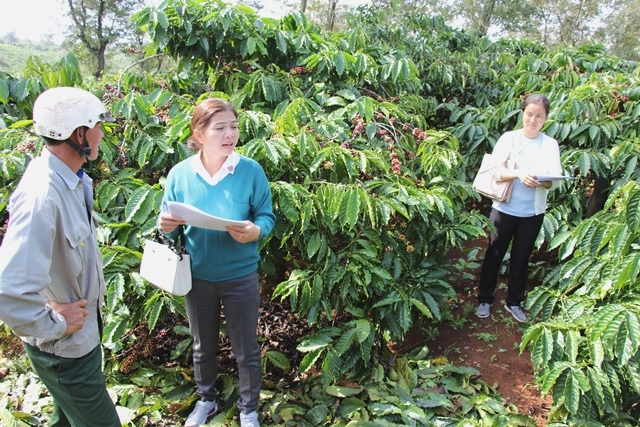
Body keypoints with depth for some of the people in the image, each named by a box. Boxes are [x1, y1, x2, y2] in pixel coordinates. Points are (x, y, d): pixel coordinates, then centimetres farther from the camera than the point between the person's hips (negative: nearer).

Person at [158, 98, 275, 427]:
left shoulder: (251, 170, -14)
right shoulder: (179, 173, -8)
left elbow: (267, 217, -8)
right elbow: (169, 225, 1)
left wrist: (255, 231, -29)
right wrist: (165, 226, -23)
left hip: (240, 276, -2)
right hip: (197, 276, 2)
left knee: (245, 350, 14)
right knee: (202, 346, 23)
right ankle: (206, 399, 50)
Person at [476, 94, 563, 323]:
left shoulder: (551, 144, 2)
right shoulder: (509, 138, -4)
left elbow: (556, 180, -3)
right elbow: (494, 171, -12)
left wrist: (544, 182, -25)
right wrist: (518, 174, -29)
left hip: (533, 213, 2)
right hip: (505, 209, -2)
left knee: (521, 258, 13)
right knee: (494, 255, 7)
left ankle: (514, 302, 29)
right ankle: (484, 299, 22)